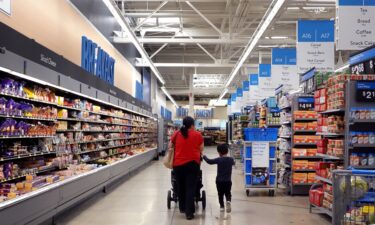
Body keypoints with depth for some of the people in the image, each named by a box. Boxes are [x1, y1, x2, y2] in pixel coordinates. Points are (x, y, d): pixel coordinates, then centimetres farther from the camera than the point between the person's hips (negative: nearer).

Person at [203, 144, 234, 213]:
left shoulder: (219, 160, -13)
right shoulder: (231, 159, -1)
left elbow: (209, 161, -10)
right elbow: (233, 163, 22)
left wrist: (204, 157, 7)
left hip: (219, 181, -2)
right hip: (228, 181, 2)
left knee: (220, 194, 12)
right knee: (228, 193, 10)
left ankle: (222, 206, 16)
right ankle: (228, 201, -18)